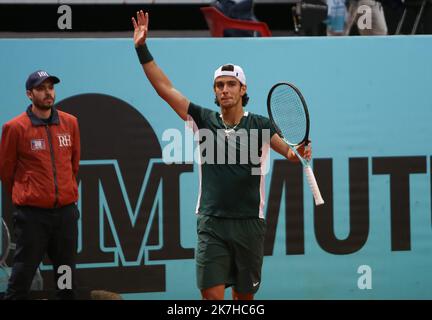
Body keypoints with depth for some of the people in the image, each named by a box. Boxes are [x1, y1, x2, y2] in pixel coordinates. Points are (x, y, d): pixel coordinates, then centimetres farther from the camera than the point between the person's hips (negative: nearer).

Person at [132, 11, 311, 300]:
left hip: (249, 222, 0)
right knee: (212, 294, -11)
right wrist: (142, 49, -2)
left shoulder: (260, 125, 1)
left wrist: (299, 153, -32)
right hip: (212, 224, 0)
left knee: (244, 296, 9)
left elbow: (289, 152, -7)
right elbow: (165, 88, 3)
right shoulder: (204, 120, 4)